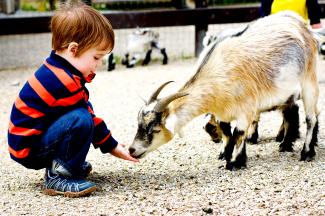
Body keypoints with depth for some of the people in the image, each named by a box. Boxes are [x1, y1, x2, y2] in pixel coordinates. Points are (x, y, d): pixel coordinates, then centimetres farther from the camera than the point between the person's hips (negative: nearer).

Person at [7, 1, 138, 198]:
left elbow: (87, 110, 16)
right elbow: (87, 116, -15)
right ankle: (58, 177, -17)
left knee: (81, 115, 17)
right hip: (29, 149, -11)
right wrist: (112, 147, -2)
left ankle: (67, 164, 14)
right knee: (81, 120, -30)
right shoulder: (65, 82, -24)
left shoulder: (55, 71, 8)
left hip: (32, 139, 11)